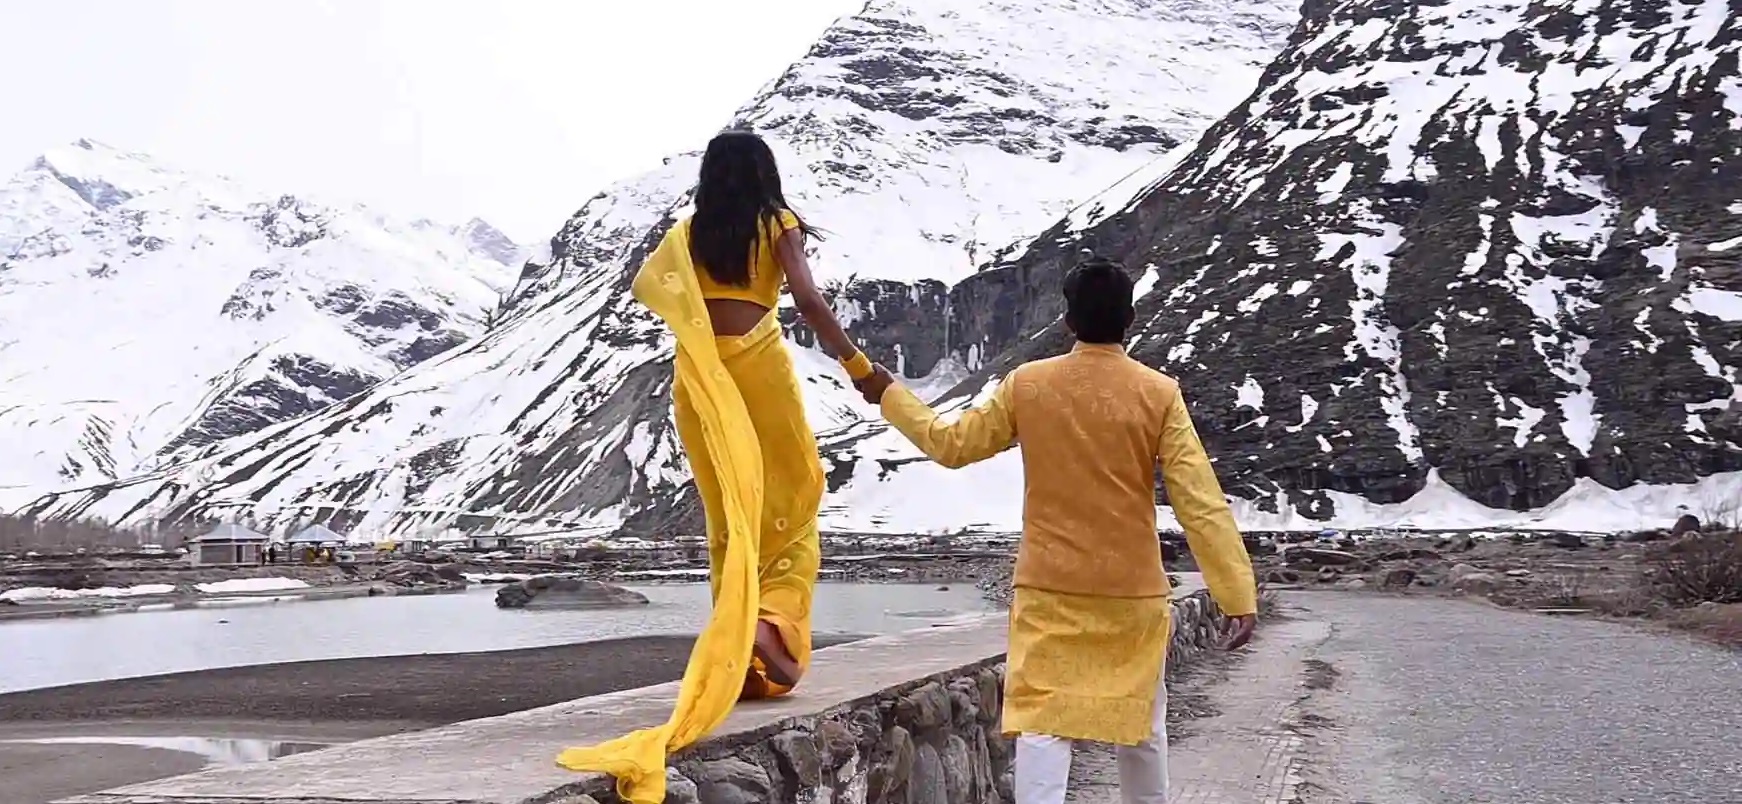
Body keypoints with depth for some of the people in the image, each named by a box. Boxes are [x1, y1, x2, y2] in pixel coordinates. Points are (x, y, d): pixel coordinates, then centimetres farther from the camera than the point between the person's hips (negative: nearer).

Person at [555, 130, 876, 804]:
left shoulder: (687, 232, 10)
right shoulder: (778, 224, 0)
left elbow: (642, 287, 7)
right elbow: (808, 300, -12)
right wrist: (856, 364, -10)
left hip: (701, 379, 4)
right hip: (759, 365, -3)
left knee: (729, 510, 13)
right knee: (790, 501, 7)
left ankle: (736, 645, 13)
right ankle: (772, 623, -13)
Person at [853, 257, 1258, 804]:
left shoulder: (1025, 385, -3)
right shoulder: (1159, 394, -7)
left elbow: (952, 445, 8)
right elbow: (1202, 504, -10)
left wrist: (888, 395, 22)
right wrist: (1239, 595, -7)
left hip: (1049, 588, 0)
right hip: (1133, 590, 1)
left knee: (1042, 720, -2)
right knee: (1142, 721, 18)